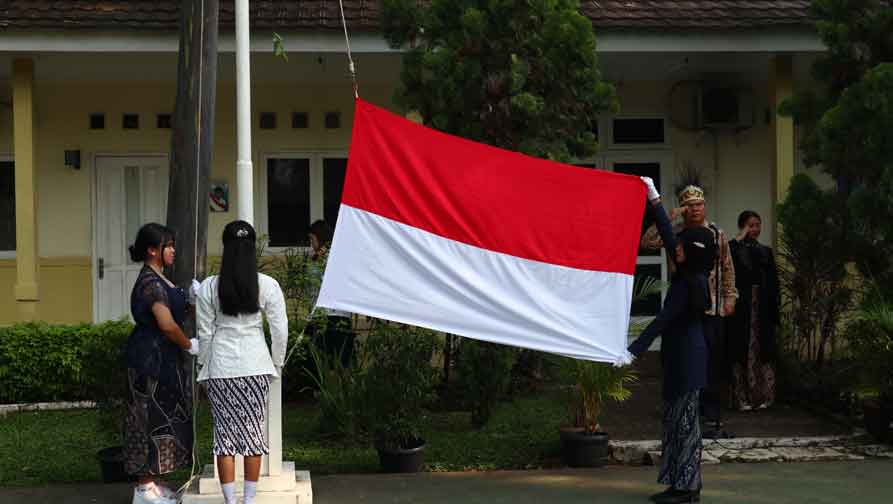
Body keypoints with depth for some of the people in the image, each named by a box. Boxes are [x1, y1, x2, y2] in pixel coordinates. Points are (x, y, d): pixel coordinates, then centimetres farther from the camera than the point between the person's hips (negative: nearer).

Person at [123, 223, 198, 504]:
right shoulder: (151, 283, -18)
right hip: (152, 360, -10)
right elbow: (167, 325, -26)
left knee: (159, 417, 13)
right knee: (151, 417, -4)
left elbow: (172, 312, 18)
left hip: (161, 359, 10)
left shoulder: (157, 280, 13)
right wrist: (190, 346, -12)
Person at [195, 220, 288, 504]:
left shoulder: (208, 288, -4)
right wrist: (277, 364, 12)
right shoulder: (267, 286, -4)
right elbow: (280, 330, -1)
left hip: (220, 366, 0)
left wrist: (205, 366, 12)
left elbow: (204, 333, 0)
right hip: (255, 365, 0)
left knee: (225, 430, 5)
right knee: (254, 428, 8)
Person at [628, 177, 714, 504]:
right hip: (683, 354, 9)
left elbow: (662, 319, -21)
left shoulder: (688, 283, -16)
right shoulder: (691, 276, 8)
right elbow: (667, 233, 14)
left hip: (686, 357, -9)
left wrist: (634, 350, -23)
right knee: (678, 419, 11)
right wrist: (654, 200, 17)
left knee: (683, 420, -5)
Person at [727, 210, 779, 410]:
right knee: (743, 352, -3)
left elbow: (773, 282, 13)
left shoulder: (766, 251, 14)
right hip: (742, 307, -4)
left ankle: (763, 396, 9)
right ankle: (742, 398, 1)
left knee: (763, 352, 4)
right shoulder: (733, 249, 0)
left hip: (763, 308, 4)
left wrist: (774, 313, 5)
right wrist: (739, 239, -15)